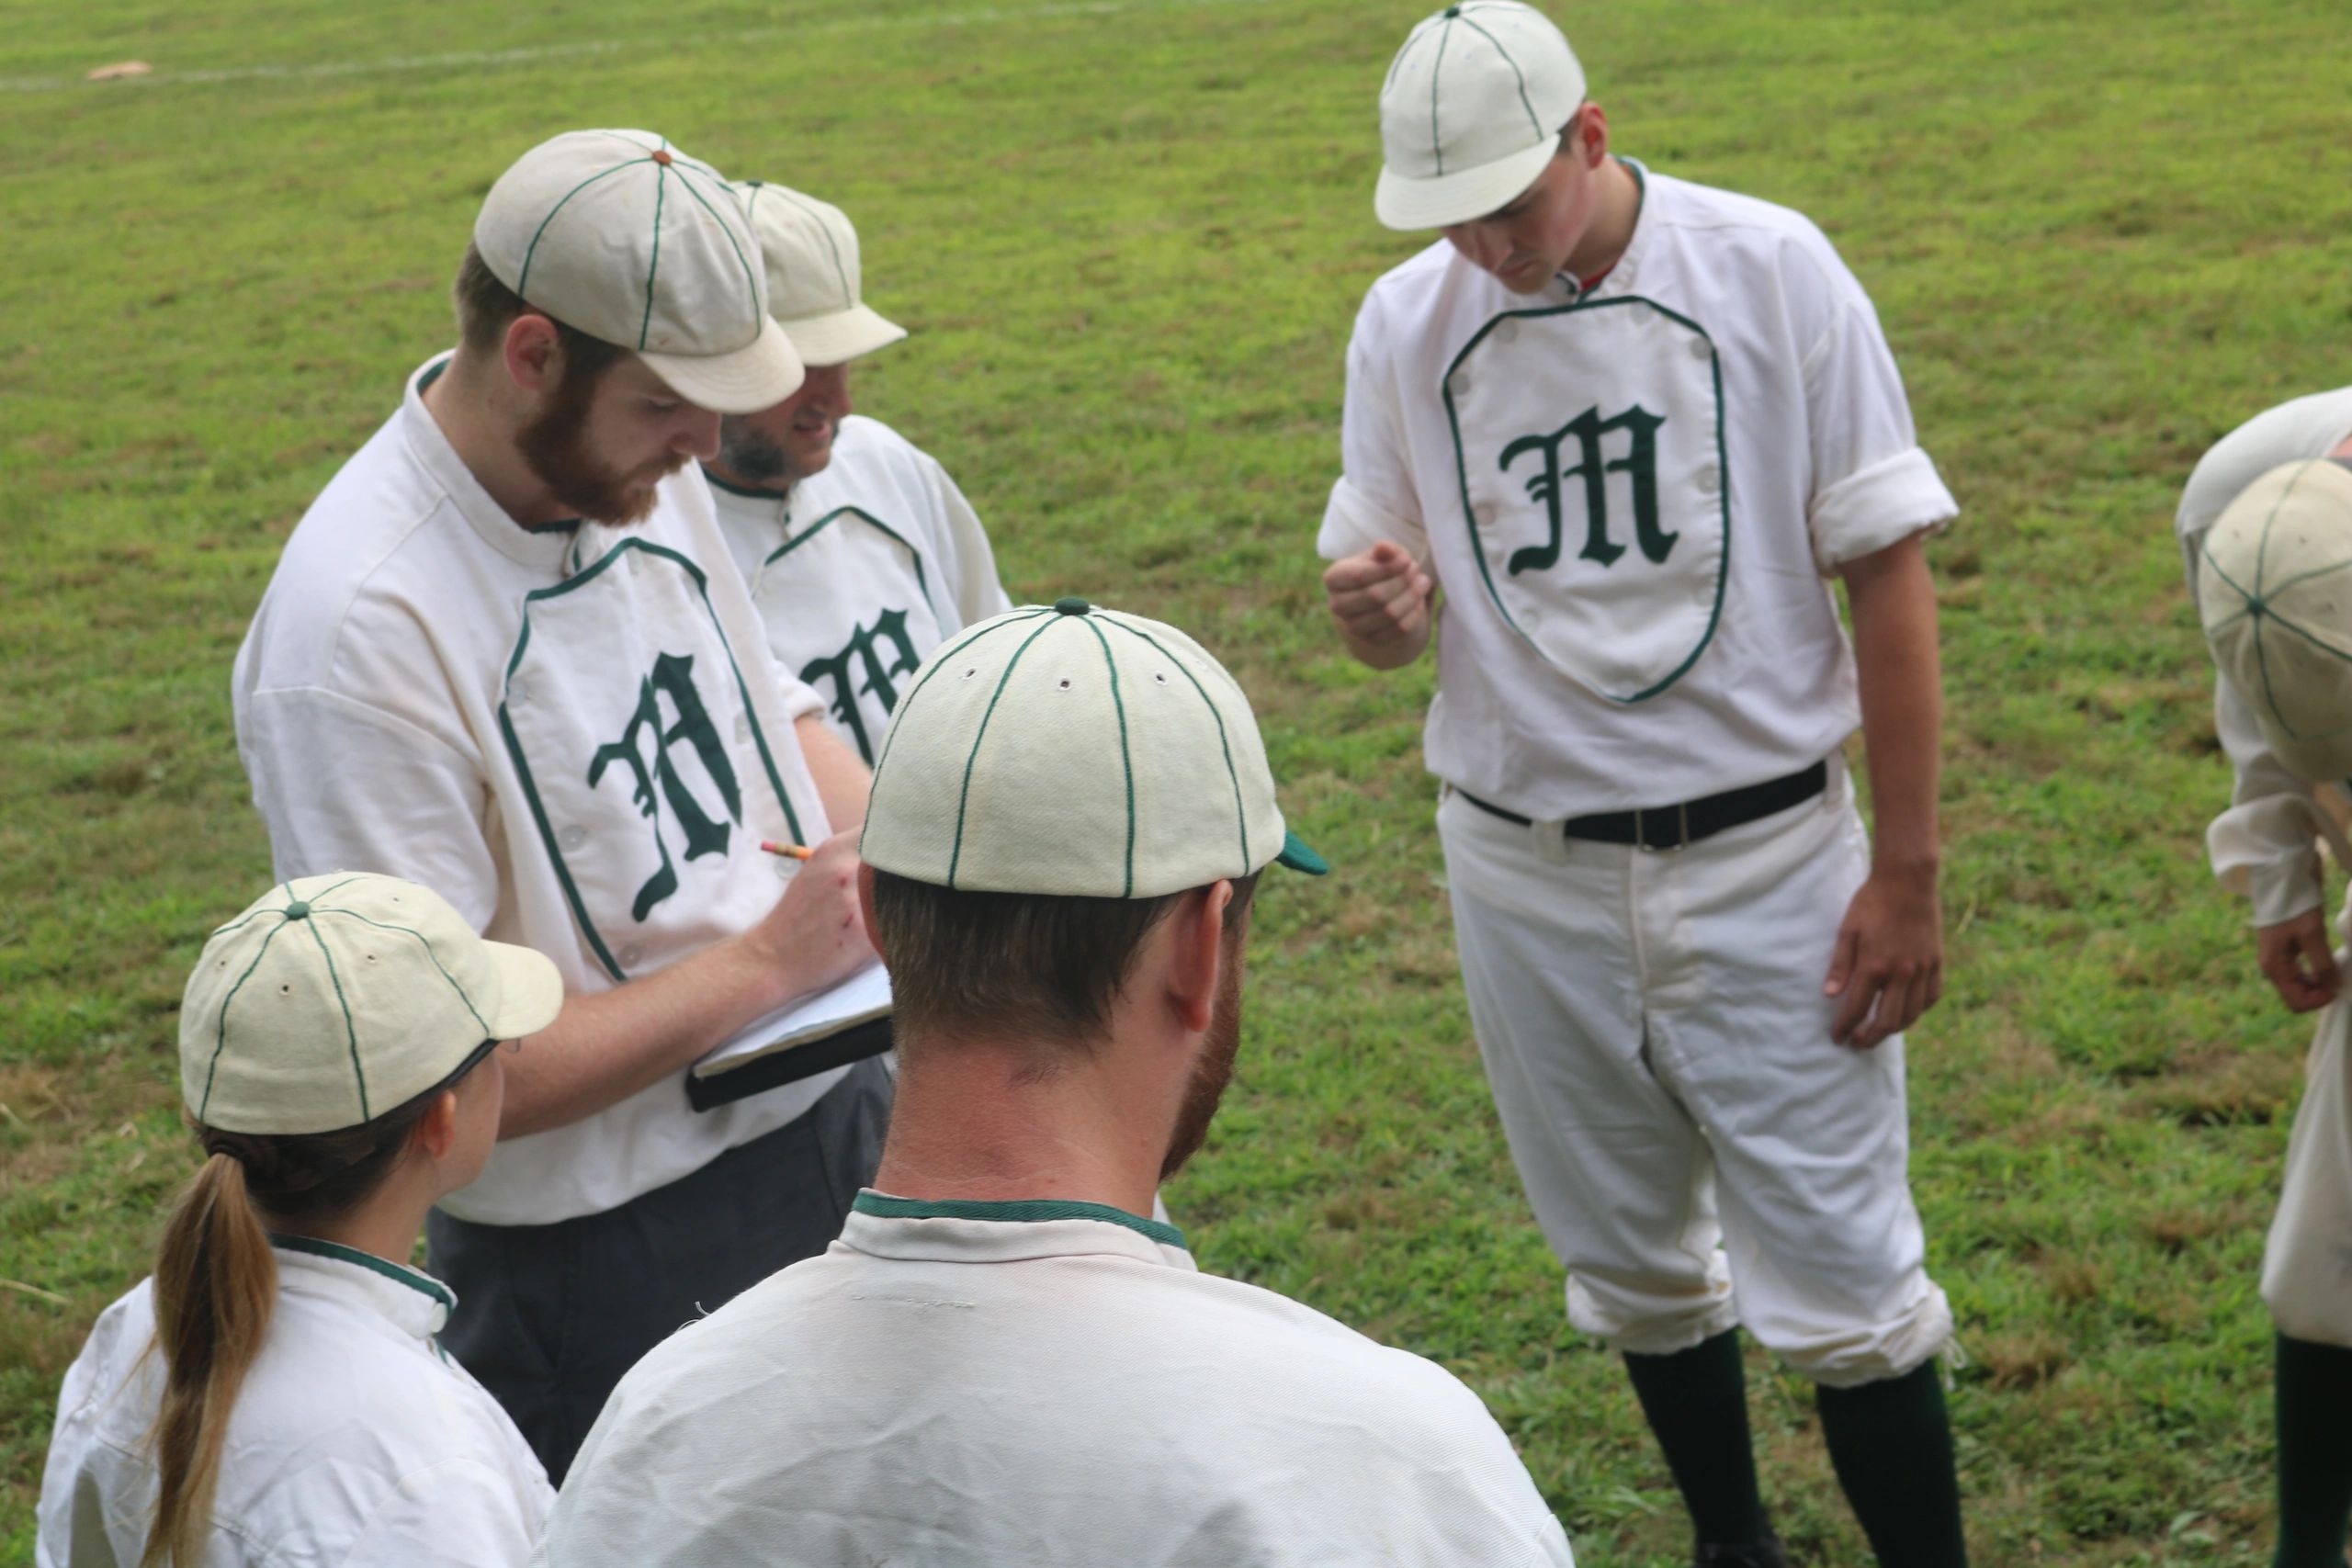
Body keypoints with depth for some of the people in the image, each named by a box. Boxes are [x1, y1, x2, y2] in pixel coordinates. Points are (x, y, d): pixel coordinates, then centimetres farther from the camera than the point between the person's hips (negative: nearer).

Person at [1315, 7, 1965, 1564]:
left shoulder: (1769, 270, -8)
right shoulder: (1405, 324, 1)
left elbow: (1888, 572, -7)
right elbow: (1390, 608, 8)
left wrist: (1908, 872, -10)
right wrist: (1374, 605, -18)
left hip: (1764, 854, -3)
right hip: (1528, 875, 4)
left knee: (1840, 1268, -2)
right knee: (1634, 1261, 17)